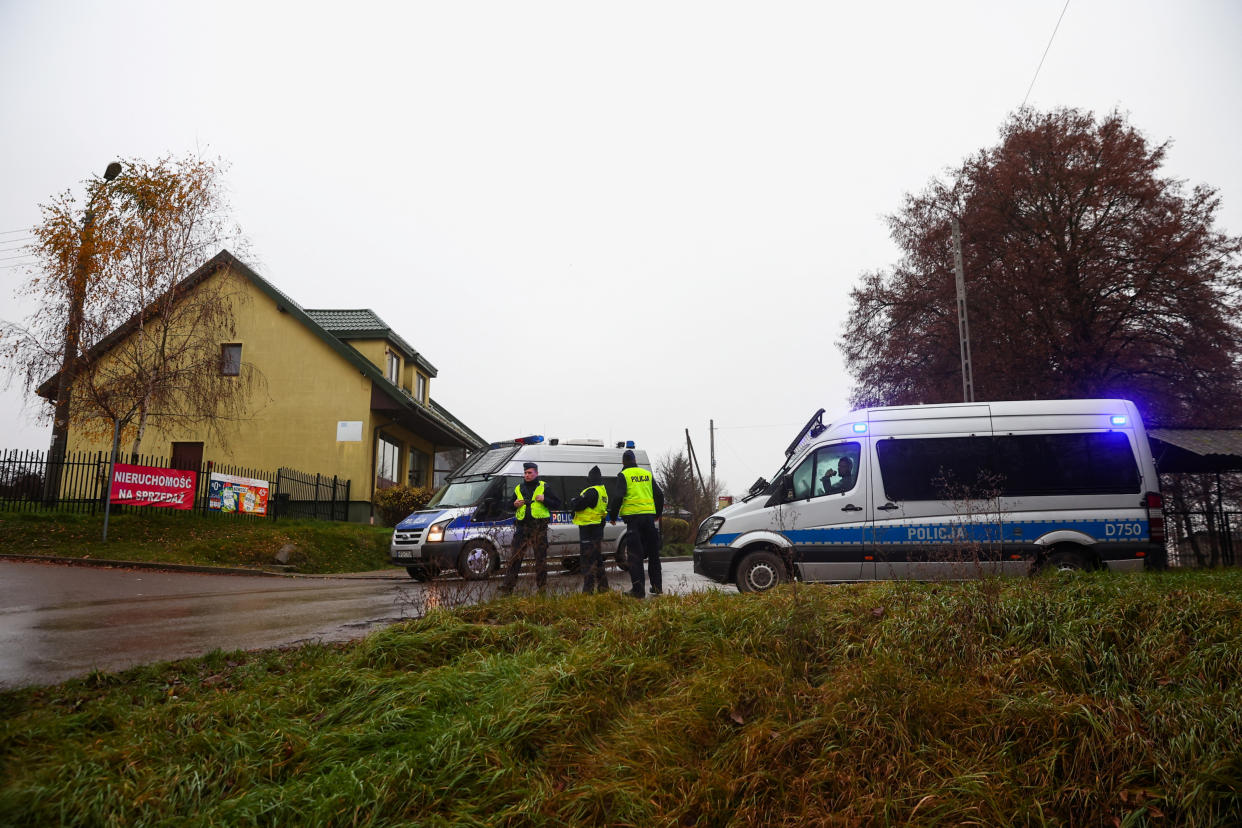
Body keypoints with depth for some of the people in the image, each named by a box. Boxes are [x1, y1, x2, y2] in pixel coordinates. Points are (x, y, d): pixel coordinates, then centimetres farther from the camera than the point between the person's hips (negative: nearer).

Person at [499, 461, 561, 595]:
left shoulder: (544, 487, 5)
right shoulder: (518, 489, 15)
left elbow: (557, 504, 3)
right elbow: (510, 505, 25)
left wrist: (544, 499, -14)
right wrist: (515, 504, 2)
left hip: (539, 528, -3)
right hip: (522, 527, 3)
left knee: (541, 558, 3)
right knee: (515, 557, -2)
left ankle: (541, 587, 13)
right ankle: (507, 587, -1)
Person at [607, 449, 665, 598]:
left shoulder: (623, 475, -1)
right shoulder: (647, 474, 14)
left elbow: (618, 497, -11)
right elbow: (659, 495, 15)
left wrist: (613, 516, 1)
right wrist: (657, 513, 27)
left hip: (633, 517, -4)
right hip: (649, 515, 5)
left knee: (635, 554, -1)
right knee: (653, 553, 14)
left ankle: (638, 589, -4)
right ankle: (657, 586, 18)